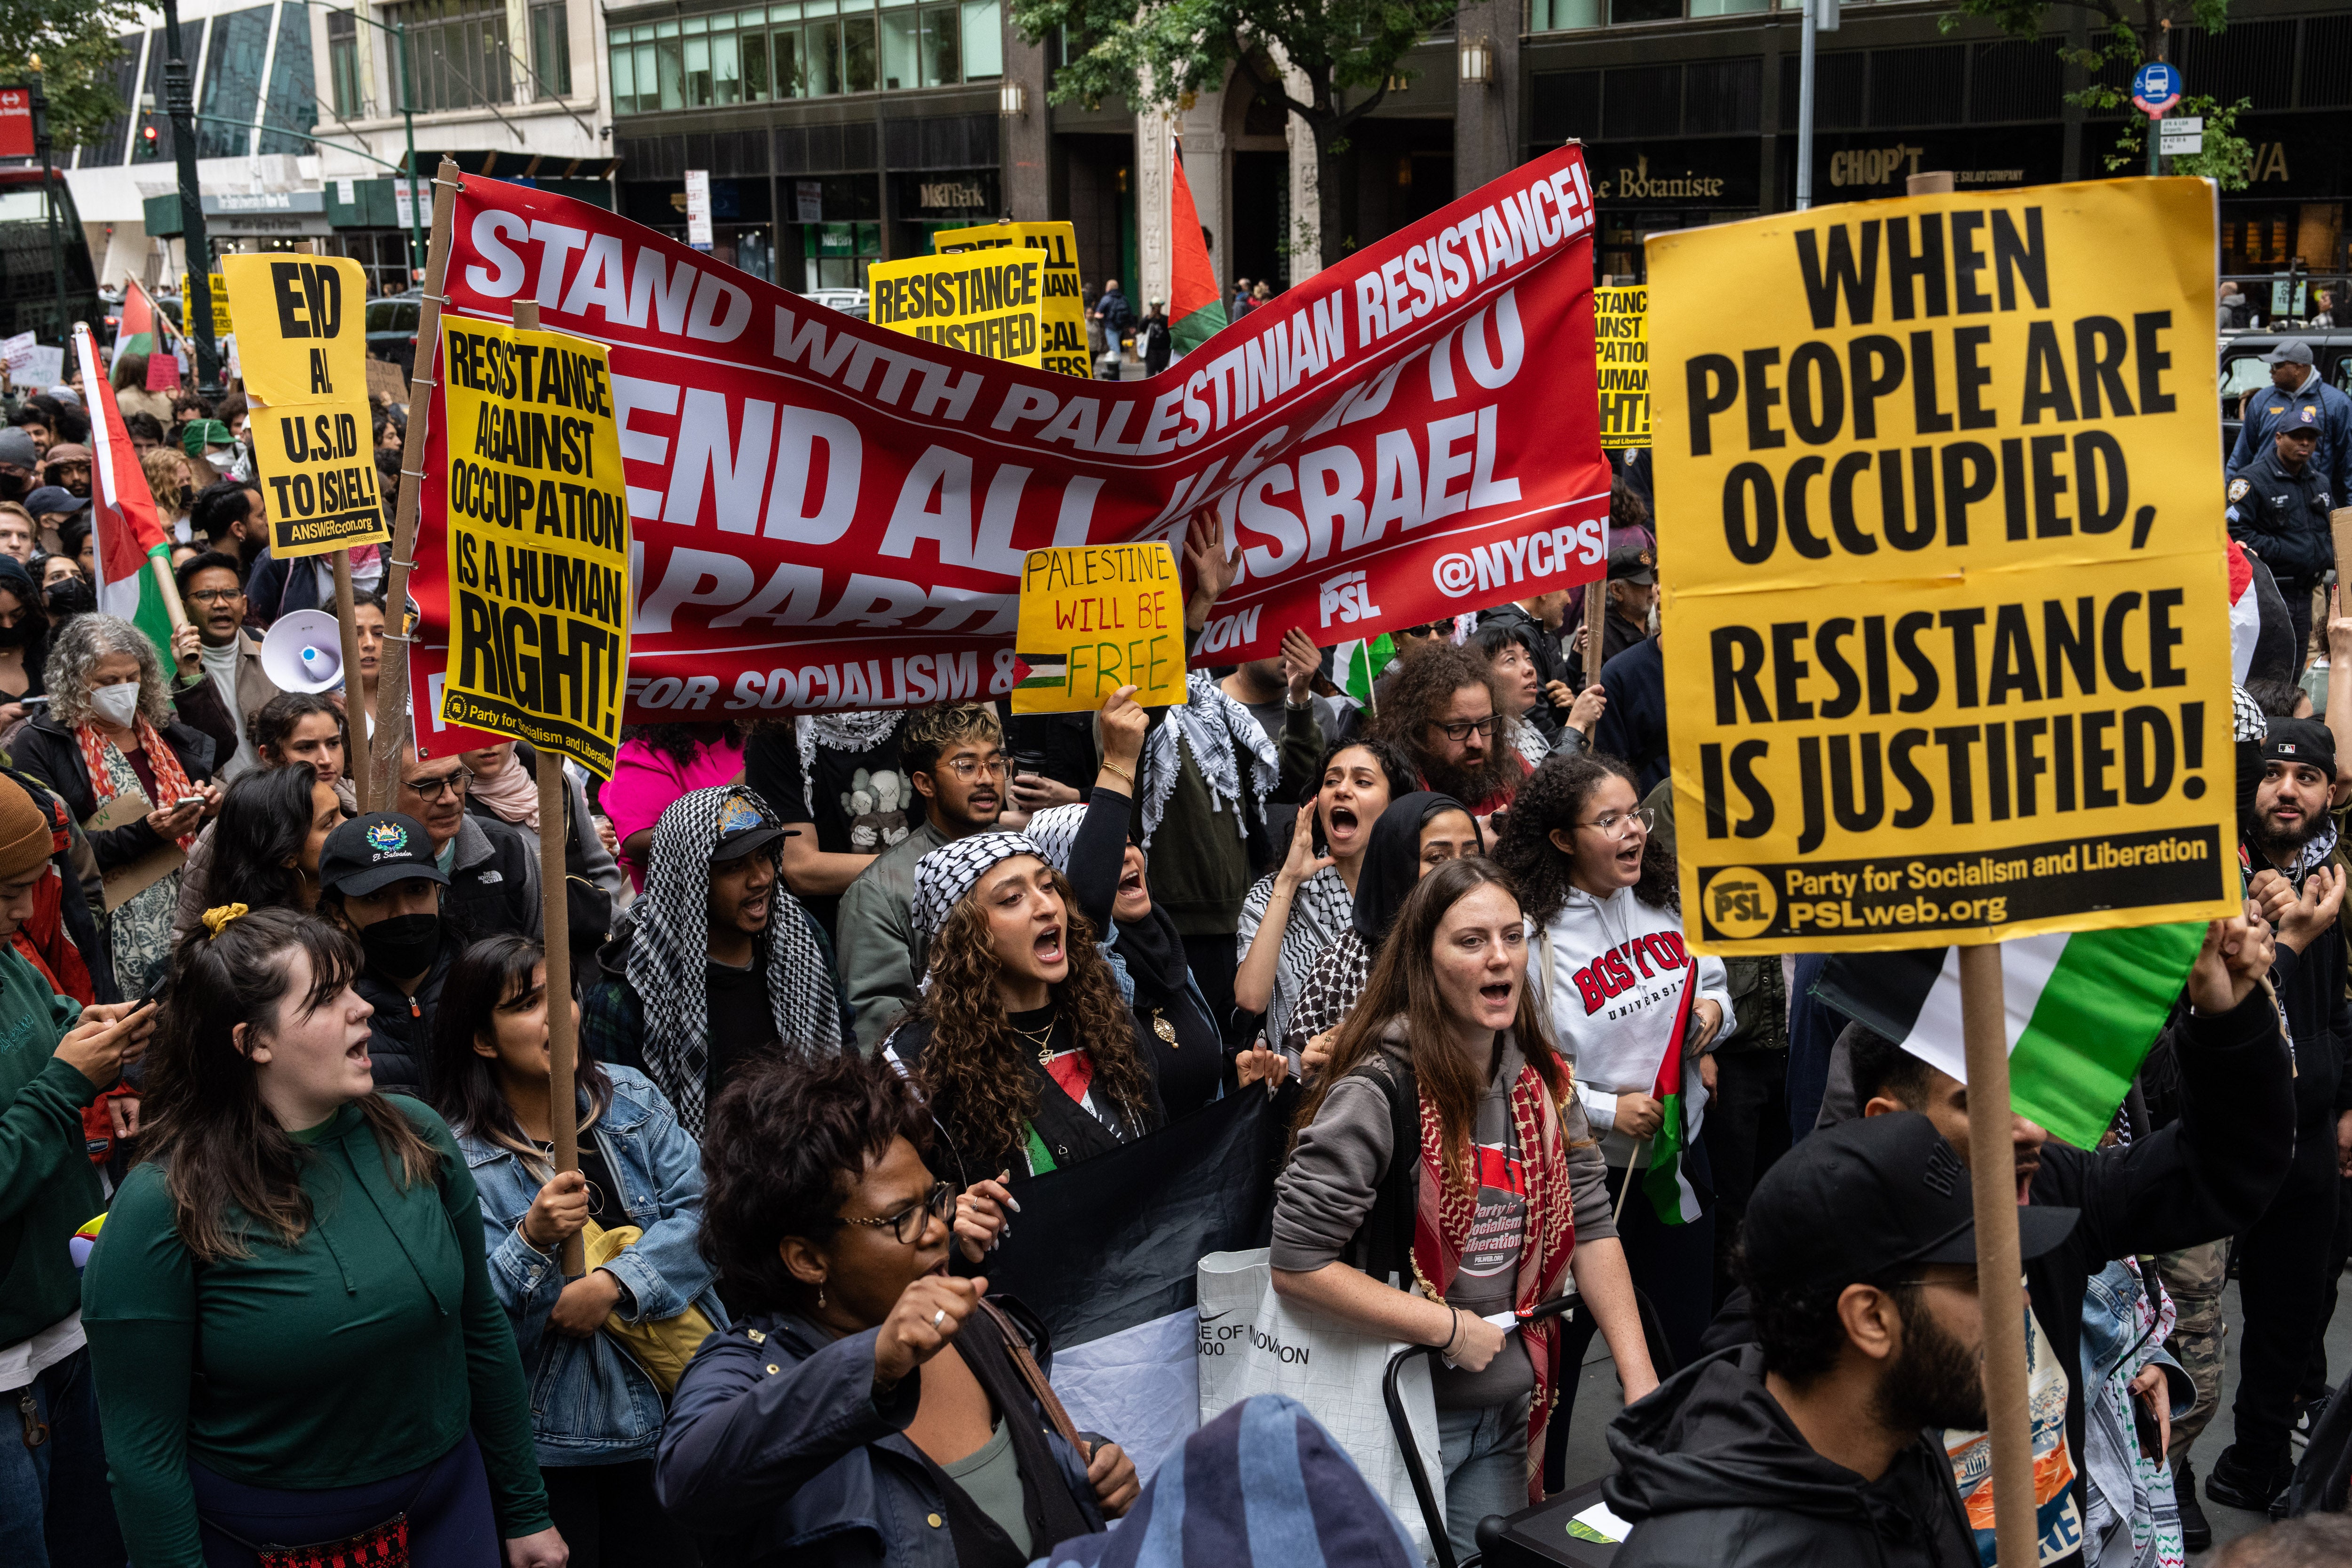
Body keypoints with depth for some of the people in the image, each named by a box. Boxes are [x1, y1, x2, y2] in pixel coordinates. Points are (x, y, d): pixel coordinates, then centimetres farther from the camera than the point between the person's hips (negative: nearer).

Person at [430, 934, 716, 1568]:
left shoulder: (630, 1096, 3)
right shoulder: (456, 1157, -9)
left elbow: (700, 1209, -6)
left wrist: (612, 1284, -19)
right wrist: (533, 1240, -30)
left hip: (670, 1406, 3)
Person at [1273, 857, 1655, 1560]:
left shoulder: (1542, 1081, 0)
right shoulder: (1380, 1090, -21)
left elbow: (1591, 1230, 5)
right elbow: (1297, 1266, -22)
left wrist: (1642, 1384, -3)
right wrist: (1450, 1329, -19)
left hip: (1508, 1416, 6)